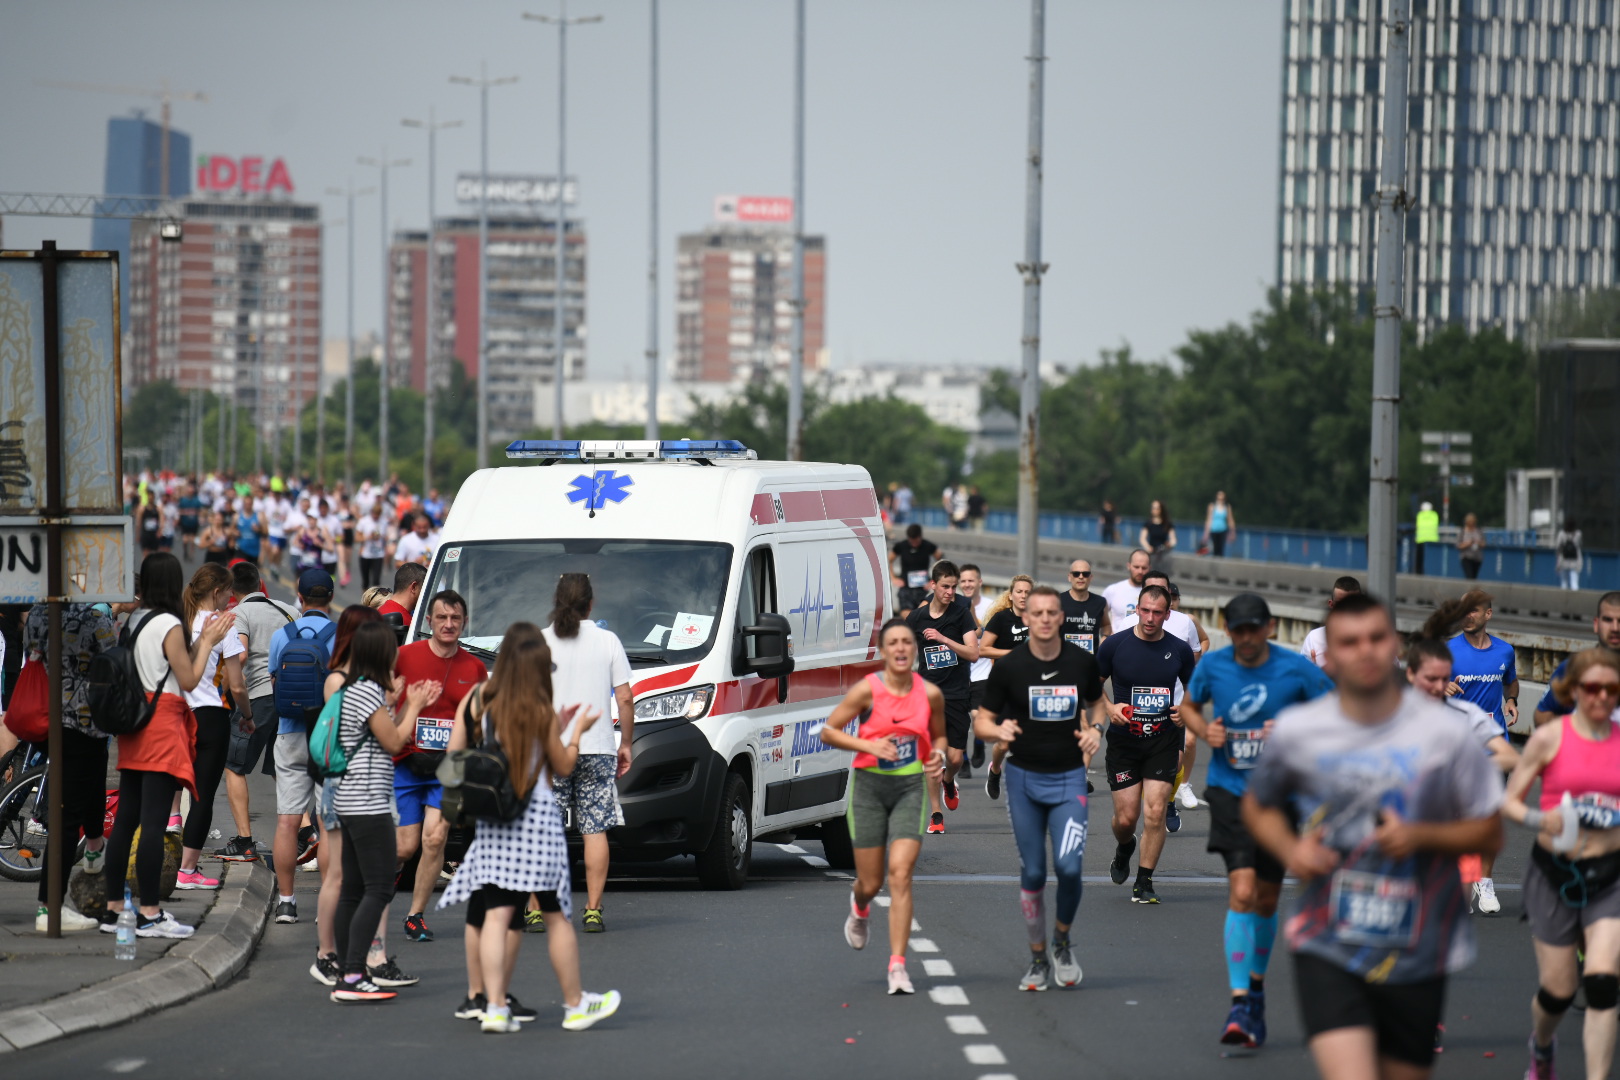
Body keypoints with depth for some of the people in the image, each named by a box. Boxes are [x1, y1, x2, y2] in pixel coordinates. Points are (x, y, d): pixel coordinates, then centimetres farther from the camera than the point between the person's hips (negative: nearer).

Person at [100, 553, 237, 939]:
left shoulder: (134, 621, 11)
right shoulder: (169, 625, -12)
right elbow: (189, 680, -8)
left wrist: (201, 639, 17)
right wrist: (207, 642, 2)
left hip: (134, 723, 8)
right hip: (163, 723, -8)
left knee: (125, 819, 10)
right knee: (153, 822, -7)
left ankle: (113, 909, 13)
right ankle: (150, 915, -6)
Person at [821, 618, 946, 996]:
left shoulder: (929, 693, -2)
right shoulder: (868, 690, -10)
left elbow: (938, 735, 16)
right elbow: (828, 731, -5)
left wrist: (938, 756, -6)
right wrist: (868, 745, -19)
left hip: (910, 787, 1)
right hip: (869, 784, -1)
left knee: (901, 873, -13)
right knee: (871, 882, 6)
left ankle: (897, 964, -11)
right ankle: (860, 908, 46)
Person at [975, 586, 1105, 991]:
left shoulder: (1081, 661, -1)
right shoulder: (1008, 666, -6)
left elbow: (1095, 702, 18)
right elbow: (982, 720, 0)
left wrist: (1095, 728, -3)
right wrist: (998, 731, -22)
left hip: (1069, 777, 0)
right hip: (1024, 777, 0)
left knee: (1069, 866, -15)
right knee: (1032, 873, 3)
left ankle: (1062, 942, 11)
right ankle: (1038, 959, 18)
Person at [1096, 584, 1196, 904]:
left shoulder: (1179, 650, 0)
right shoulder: (1115, 645, -5)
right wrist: (1109, 708, -12)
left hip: (1163, 741, 0)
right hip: (1123, 741, 0)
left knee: (1155, 812, -10)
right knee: (1126, 817, 0)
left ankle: (1144, 882, 3)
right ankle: (1124, 848, 37)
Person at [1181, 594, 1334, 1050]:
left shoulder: (1297, 669, -8)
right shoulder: (1212, 665, -3)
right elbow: (1188, 706, 15)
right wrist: (1204, 730, -7)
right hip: (1229, 791, -1)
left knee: (1266, 902, 12)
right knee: (1242, 892, -18)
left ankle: (1256, 986, 37)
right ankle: (1239, 1003, -17)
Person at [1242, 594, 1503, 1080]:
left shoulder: (1446, 732, -4)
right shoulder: (1297, 730, -1)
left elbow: (1489, 833, 3)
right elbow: (1257, 804, 17)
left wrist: (1421, 836, -15)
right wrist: (1290, 849, -4)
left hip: (1416, 954, 1)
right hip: (1326, 946, -1)